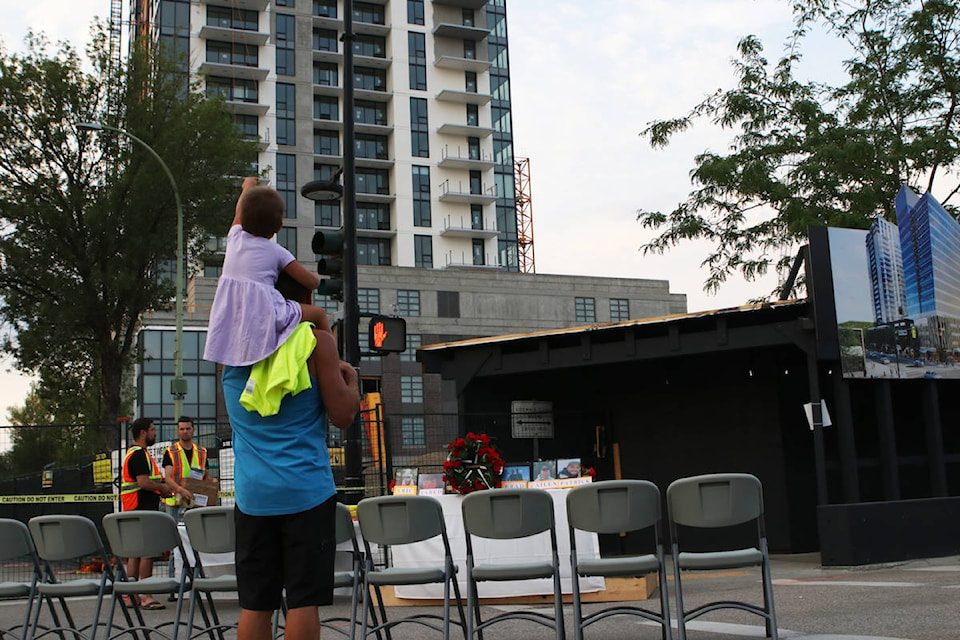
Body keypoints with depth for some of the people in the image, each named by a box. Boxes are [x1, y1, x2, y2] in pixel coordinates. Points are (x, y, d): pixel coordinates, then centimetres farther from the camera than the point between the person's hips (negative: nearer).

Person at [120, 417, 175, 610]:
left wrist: (160, 490, 15)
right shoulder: (139, 454, -13)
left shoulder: (137, 453, 22)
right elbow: (144, 482, -23)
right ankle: (146, 597, -10)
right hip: (141, 509, -11)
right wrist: (163, 488, -8)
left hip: (134, 511, 11)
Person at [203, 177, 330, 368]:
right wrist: (317, 278, 25)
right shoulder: (277, 252, 0)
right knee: (319, 314, 3)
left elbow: (239, 211, 36)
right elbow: (311, 282, 0)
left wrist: (248, 187, 55)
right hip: (262, 315, -5)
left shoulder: (235, 237, 12)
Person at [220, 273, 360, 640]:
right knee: (303, 599, -1)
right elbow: (342, 415, -5)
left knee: (255, 604, 7)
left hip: (251, 494, 4)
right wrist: (351, 379, 11)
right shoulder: (316, 339, -6)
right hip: (306, 489, -4)